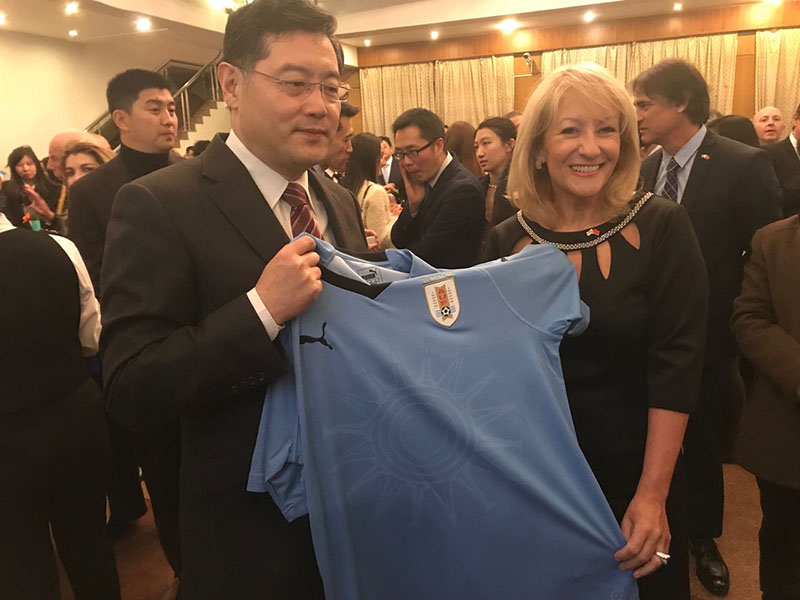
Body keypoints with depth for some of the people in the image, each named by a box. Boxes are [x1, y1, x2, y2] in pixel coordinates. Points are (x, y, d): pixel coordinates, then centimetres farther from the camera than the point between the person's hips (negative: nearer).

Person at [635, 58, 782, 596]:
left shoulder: (744, 165, -14)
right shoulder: (647, 168, 1)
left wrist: (739, 324, -12)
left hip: (706, 333, -3)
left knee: (700, 436, 15)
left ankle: (703, 537, 39)